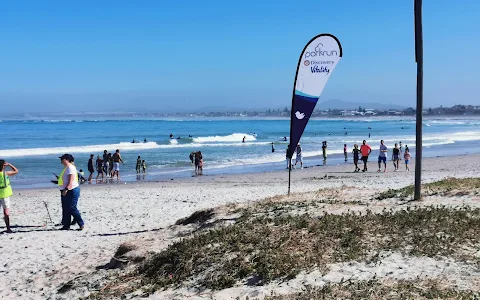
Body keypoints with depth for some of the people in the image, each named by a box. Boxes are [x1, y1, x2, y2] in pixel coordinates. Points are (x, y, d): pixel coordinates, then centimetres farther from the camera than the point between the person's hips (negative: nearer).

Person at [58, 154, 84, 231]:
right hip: (66, 191, 11)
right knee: (65, 209, 11)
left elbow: (71, 180, -24)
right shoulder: (66, 168, 17)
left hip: (71, 191, -11)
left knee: (72, 208, -10)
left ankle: (81, 224, -3)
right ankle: (66, 225, 16)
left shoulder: (70, 168, -15)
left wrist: (66, 189, -31)